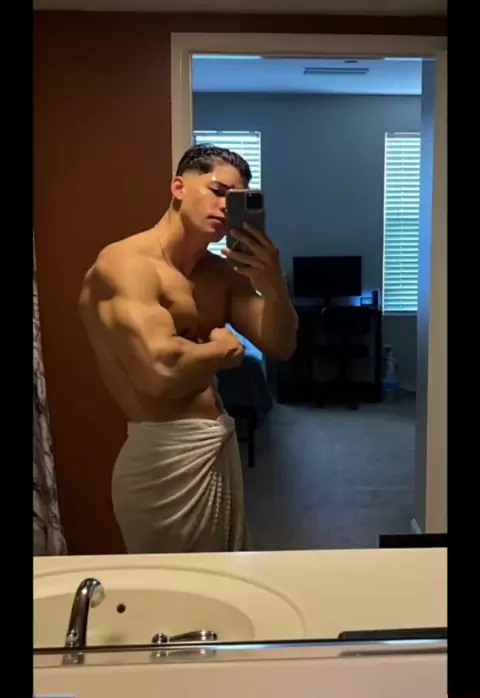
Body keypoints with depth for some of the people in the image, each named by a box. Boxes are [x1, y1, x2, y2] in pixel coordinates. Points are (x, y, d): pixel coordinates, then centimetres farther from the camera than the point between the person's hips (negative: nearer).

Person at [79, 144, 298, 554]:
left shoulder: (222, 272, 10)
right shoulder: (123, 264, -16)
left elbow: (280, 347, 4)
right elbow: (161, 372, -29)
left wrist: (274, 286, -15)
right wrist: (223, 349, -9)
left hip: (219, 445, 9)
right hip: (167, 456, -8)